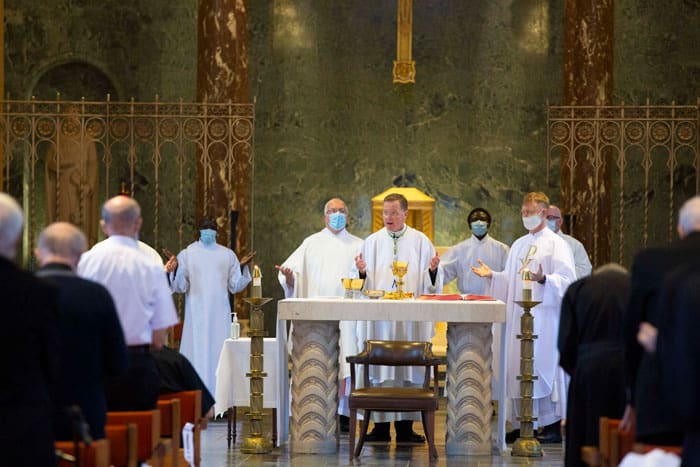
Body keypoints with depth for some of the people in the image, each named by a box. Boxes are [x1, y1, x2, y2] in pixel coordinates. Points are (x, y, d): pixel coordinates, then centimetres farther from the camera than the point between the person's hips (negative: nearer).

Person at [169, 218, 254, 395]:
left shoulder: (227, 255, 8)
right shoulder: (186, 254, 2)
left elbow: (235, 286, 6)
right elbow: (180, 287, -2)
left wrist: (242, 267, -7)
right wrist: (175, 269, -18)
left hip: (220, 315, 2)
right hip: (196, 314, -2)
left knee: (219, 354, 0)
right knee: (198, 354, -4)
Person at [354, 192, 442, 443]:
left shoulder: (420, 241, 7)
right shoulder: (372, 242, 9)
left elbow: (430, 282, 6)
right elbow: (365, 283, 8)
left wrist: (433, 269, -14)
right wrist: (362, 272, -13)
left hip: (411, 318, 0)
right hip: (379, 317, 1)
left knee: (408, 371, 0)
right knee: (380, 370, -1)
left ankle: (406, 426, 5)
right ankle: (381, 425, 4)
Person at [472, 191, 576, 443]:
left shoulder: (556, 244, -3)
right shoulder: (519, 245, 19)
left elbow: (567, 280, -13)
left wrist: (544, 279, -29)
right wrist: (492, 275, 7)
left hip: (544, 316, -7)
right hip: (517, 315, 7)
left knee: (542, 368, -8)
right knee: (517, 368, 5)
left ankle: (552, 427, -3)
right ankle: (522, 425, 12)